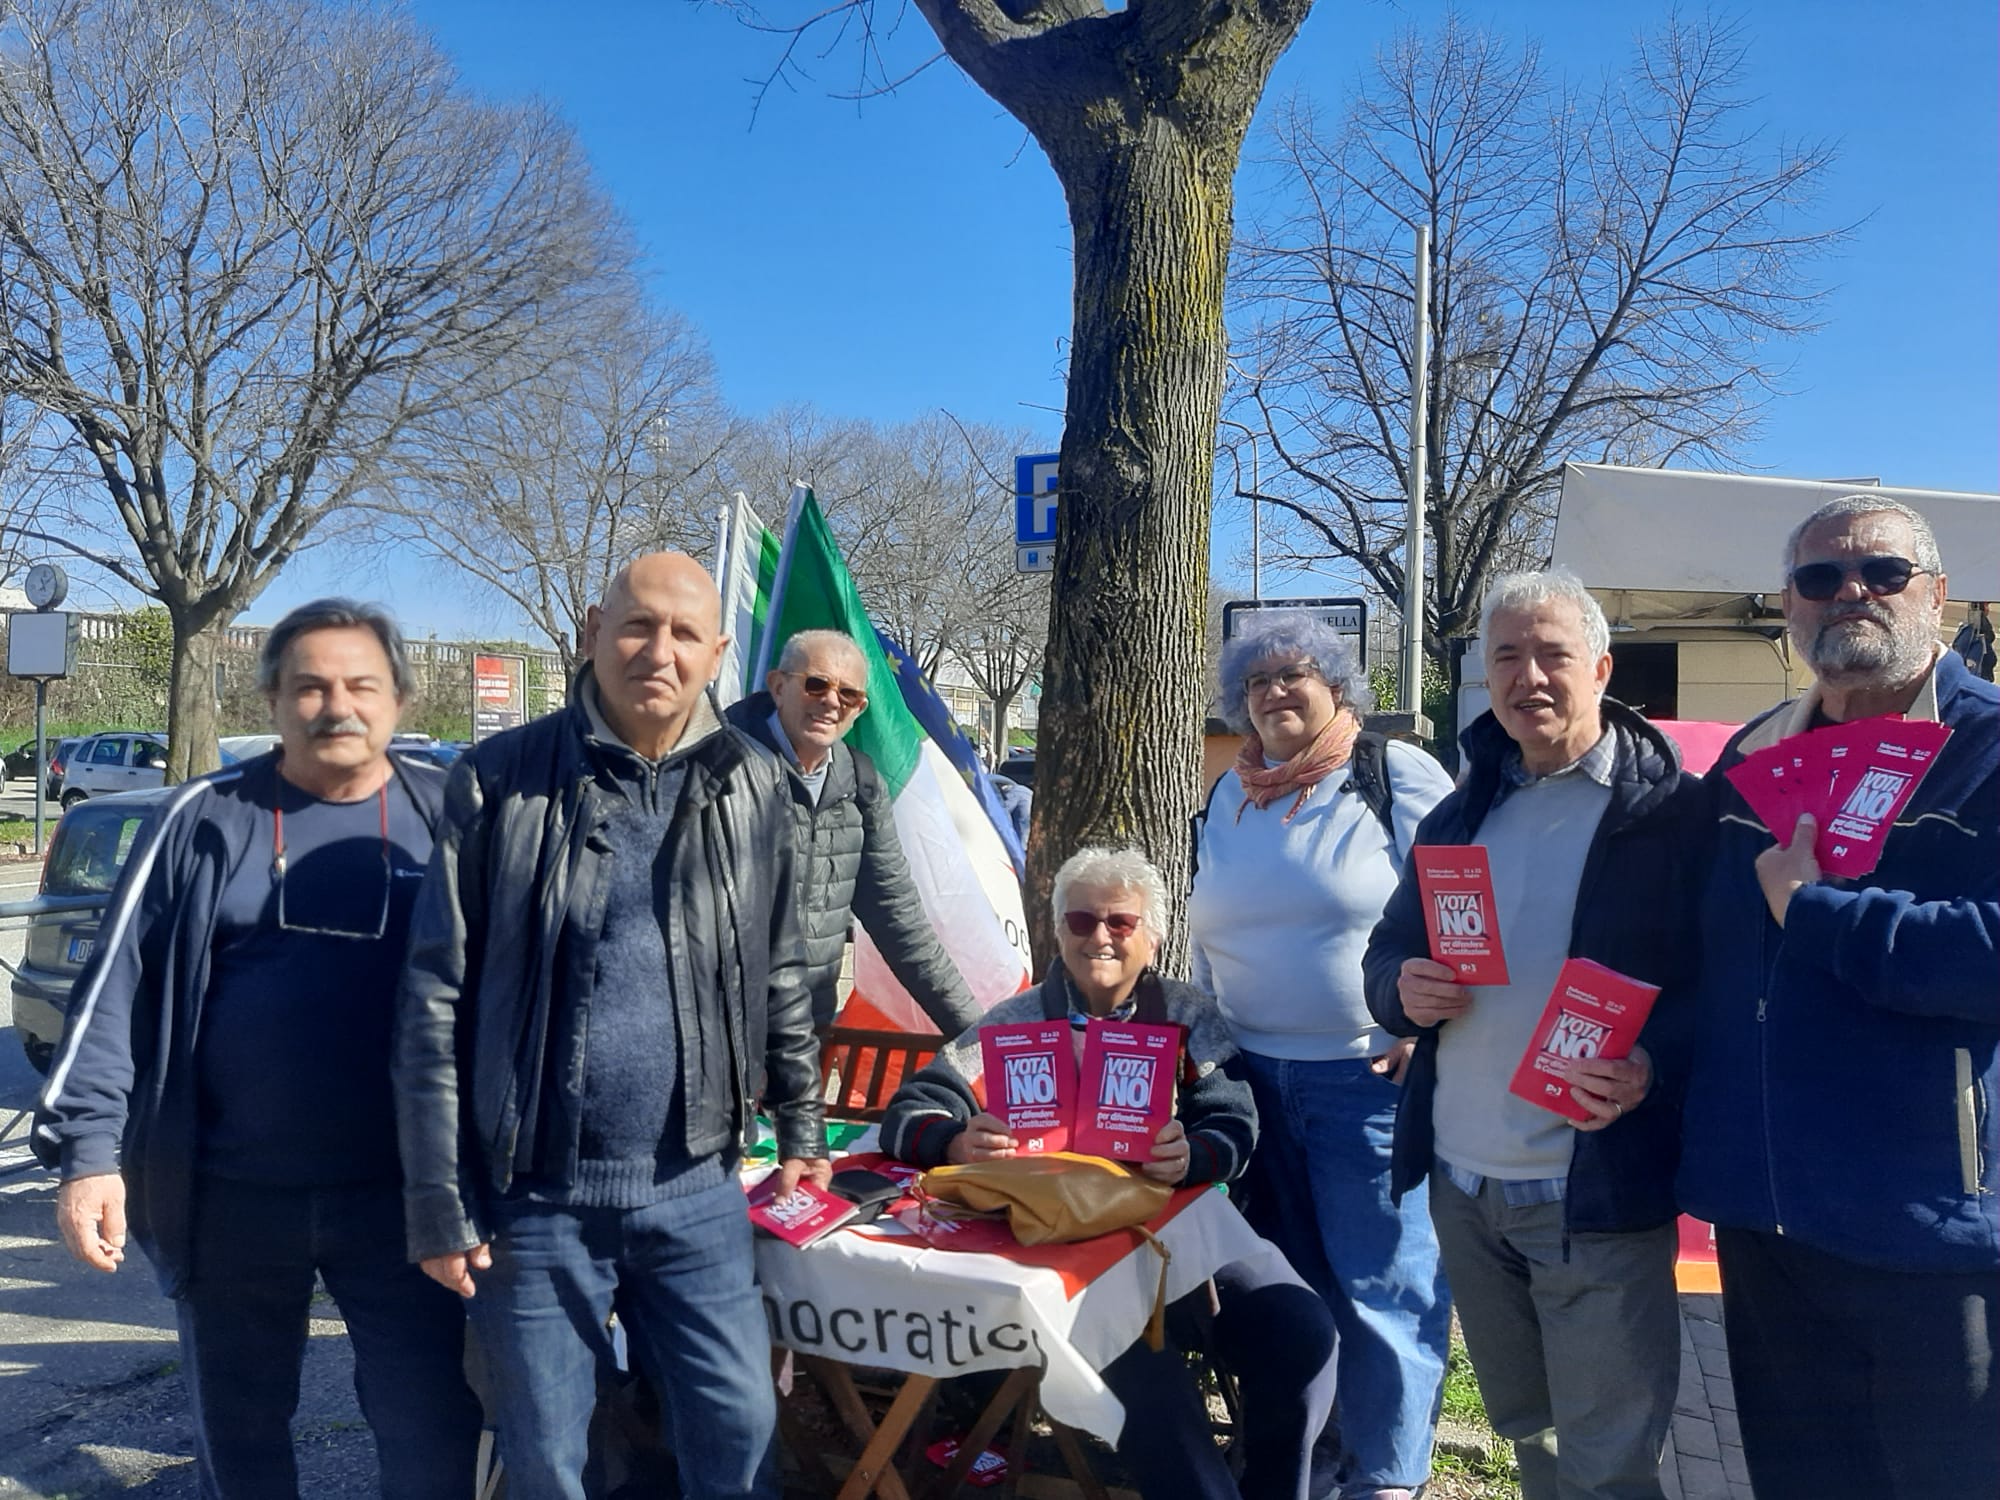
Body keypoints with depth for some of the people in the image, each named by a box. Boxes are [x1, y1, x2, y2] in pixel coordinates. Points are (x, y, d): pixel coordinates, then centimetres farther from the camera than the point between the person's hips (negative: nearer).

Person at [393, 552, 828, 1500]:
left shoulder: (749, 788, 3)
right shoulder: (498, 783, -6)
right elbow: (436, 999, -5)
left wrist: (800, 1127, 15)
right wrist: (438, 1201, -6)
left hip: (695, 1188, 2)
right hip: (536, 1195, -2)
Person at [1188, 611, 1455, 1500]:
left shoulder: (1396, 775, -6)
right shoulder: (1227, 799, 12)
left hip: (1374, 1078, -5)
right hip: (1253, 1077, 6)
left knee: (1380, 1284, 1)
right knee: (1287, 1277, 15)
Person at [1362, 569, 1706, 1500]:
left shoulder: (1674, 811, -8)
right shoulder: (1461, 813, 10)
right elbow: (1386, 954, 14)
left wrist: (1653, 1064, -30)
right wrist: (1404, 989, -8)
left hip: (1599, 1196, -5)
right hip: (1462, 1187, 6)